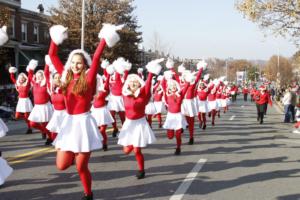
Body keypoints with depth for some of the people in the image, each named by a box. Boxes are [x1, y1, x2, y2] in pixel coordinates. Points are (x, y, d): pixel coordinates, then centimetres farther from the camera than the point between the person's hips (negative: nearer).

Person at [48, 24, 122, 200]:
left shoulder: (88, 78, -6)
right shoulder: (66, 76, 7)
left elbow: (96, 58, -17)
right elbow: (53, 56, 10)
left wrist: (104, 39, -17)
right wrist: (56, 38, 6)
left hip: (84, 122, -5)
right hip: (69, 122, 5)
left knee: (81, 166, 1)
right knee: (62, 165, 3)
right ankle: (75, 155, 37)